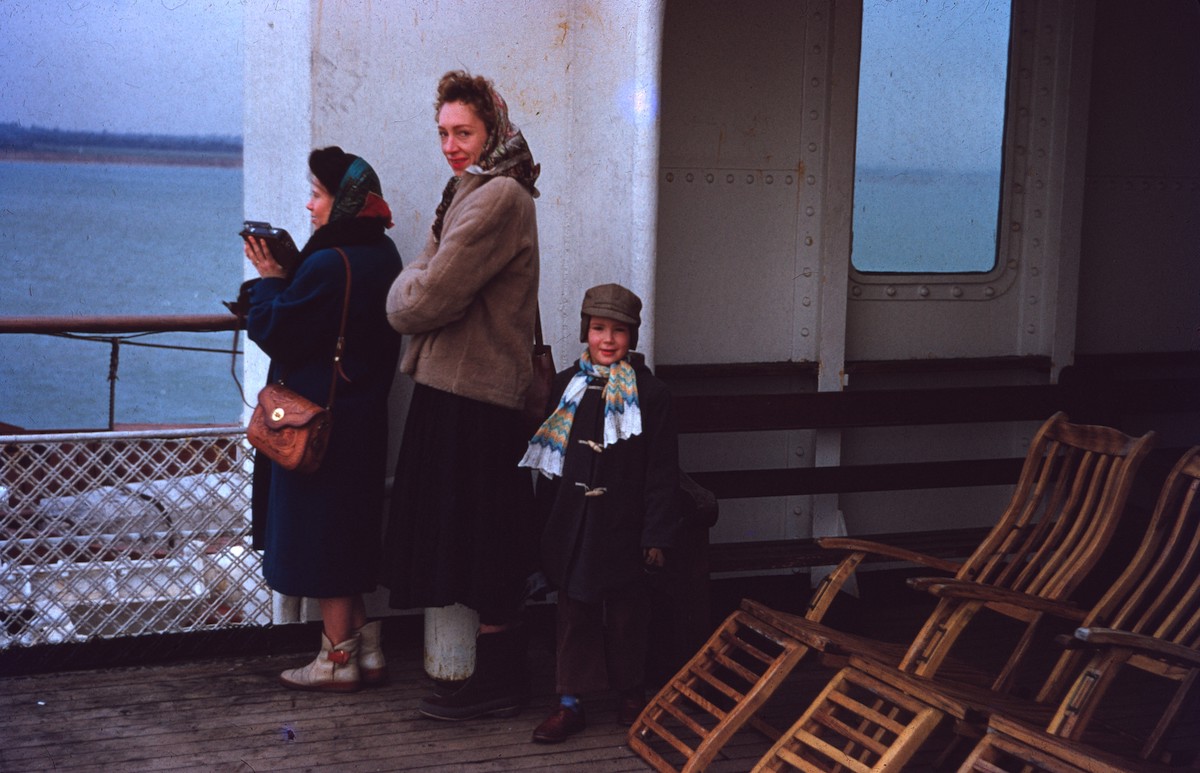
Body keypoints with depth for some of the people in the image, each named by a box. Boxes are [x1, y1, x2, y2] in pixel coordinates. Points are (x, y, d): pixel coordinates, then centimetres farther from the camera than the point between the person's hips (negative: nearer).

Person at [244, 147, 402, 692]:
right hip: (363, 419, 9)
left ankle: (338, 660, 10)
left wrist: (269, 278, -5)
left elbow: (275, 331, -18)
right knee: (348, 534, 17)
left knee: (320, 537, 1)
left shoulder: (329, 264, -22)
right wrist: (284, 274, 7)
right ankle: (363, 650, 23)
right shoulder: (382, 256, 8)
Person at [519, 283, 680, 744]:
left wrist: (657, 535, -8)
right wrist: (548, 522, 8)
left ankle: (631, 697, 26)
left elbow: (662, 474, -5)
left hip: (623, 528, -2)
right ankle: (570, 704, 17)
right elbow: (547, 462, 9)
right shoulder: (567, 387, 4)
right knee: (574, 615, 8)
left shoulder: (650, 395, -5)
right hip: (571, 526, 3)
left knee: (625, 617, 9)